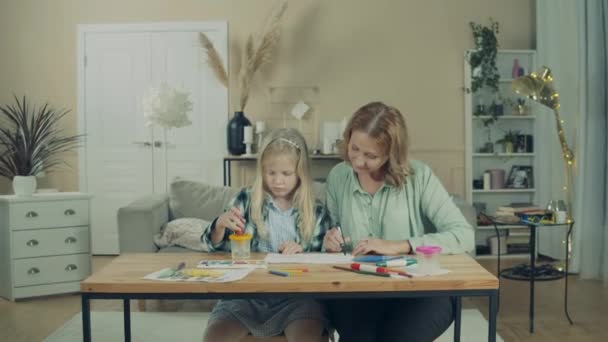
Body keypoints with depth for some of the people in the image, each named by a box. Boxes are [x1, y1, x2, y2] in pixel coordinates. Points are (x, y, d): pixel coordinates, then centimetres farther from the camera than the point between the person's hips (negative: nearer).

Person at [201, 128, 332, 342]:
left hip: (297, 295, 0)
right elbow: (216, 247, 8)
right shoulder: (246, 200, 6)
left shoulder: (316, 212, 5)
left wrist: (303, 252, -10)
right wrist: (220, 225, -13)